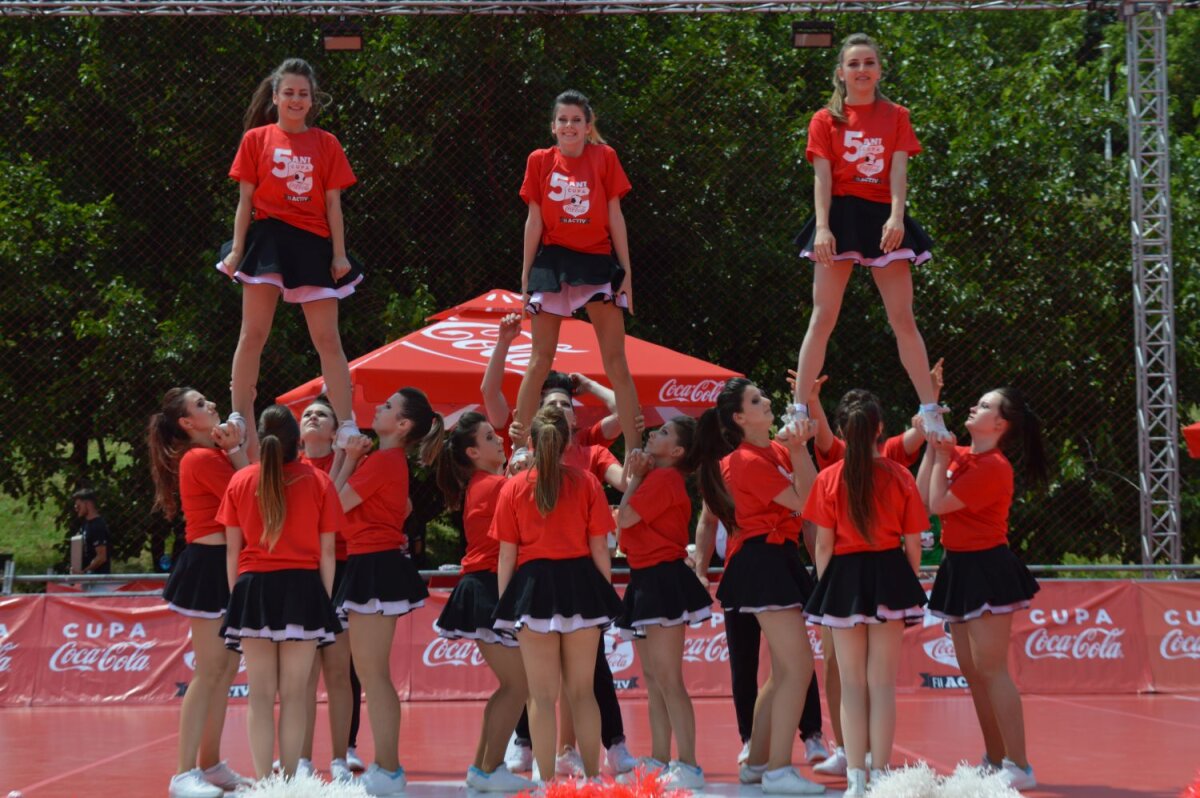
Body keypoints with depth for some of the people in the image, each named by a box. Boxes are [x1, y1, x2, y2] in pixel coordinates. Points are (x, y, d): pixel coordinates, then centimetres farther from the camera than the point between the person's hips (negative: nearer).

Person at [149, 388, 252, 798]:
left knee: (226, 669, 12)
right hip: (210, 567, -10)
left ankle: (210, 765, 18)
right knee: (209, 672, -10)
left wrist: (233, 449, -1)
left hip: (222, 567, 10)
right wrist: (235, 450, -8)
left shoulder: (212, 454, 16)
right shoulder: (203, 458, -14)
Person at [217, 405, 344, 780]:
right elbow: (326, 551, 0)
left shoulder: (240, 481, 2)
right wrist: (326, 600, 8)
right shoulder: (318, 482, -1)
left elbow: (233, 550, 4)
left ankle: (263, 781, 0)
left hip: (253, 590, 1)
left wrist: (237, 595, 12)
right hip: (302, 590, -1)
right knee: (293, 695, 2)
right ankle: (289, 780, 1)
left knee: (261, 695, 4)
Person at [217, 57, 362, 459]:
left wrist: (339, 254, 0)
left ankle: (348, 426, 2)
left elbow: (333, 203, 6)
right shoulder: (257, 139, 5)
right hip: (268, 239, -1)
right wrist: (237, 249, -2)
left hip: (313, 245, 1)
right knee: (253, 334, -2)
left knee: (328, 339, 1)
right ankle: (239, 423, 2)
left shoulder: (326, 144, 7)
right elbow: (245, 200, 4)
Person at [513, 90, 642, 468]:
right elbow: (534, 220, 5)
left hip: (597, 260, 0)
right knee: (541, 358, 2)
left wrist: (626, 270, 0)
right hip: (552, 262, 0)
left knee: (616, 359, -3)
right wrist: (526, 275, 2)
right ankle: (518, 445, 4)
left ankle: (635, 448, -4)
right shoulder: (540, 161, 4)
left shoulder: (604, 157, 3)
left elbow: (615, 216, 3)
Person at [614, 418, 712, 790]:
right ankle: (659, 761, 18)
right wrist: (637, 476, 7)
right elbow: (626, 517, 13)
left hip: (663, 581, -11)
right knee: (652, 678, 13)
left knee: (667, 678, -12)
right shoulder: (655, 477, 17)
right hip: (646, 580, 11)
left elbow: (625, 517, -18)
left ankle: (688, 767, -14)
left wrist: (636, 476, -6)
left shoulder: (663, 478, -13)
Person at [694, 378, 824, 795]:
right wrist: (797, 449, -10)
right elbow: (802, 501, -15)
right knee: (798, 667, -14)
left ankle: (757, 763, 20)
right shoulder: (748, 461, -14)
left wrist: (799, 448, -4)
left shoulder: (775, 450, 14)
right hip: (762, 561, -10)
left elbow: (812, 490, 4)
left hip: (778, 560, 10)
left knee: (783, 671, 14)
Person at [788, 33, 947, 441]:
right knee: (823, 318, -4)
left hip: (883, 218, 1)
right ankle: (799, 411, -3)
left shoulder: (896, 117, 10)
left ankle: (931, 412, -1)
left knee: (903, 319, -2)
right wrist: (822, 227, -14)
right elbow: (822, 177, -1)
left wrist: (896, 216, -17)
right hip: (841, 214, -1)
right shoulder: (826, 120, 7)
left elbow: (899, 171, -1)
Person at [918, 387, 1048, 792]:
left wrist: (942, 458, -7)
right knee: (972, 671, 12)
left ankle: (1019, 767, -10)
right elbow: (923, 496, 8)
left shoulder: (993, 467, -17)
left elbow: (938, 503, -17)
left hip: (986, 569, -10)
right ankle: (996, 760, 19)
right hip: (960, 568, 10)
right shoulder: (960, 455, 11)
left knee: (990, 669, -11)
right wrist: (933, 450, 5)